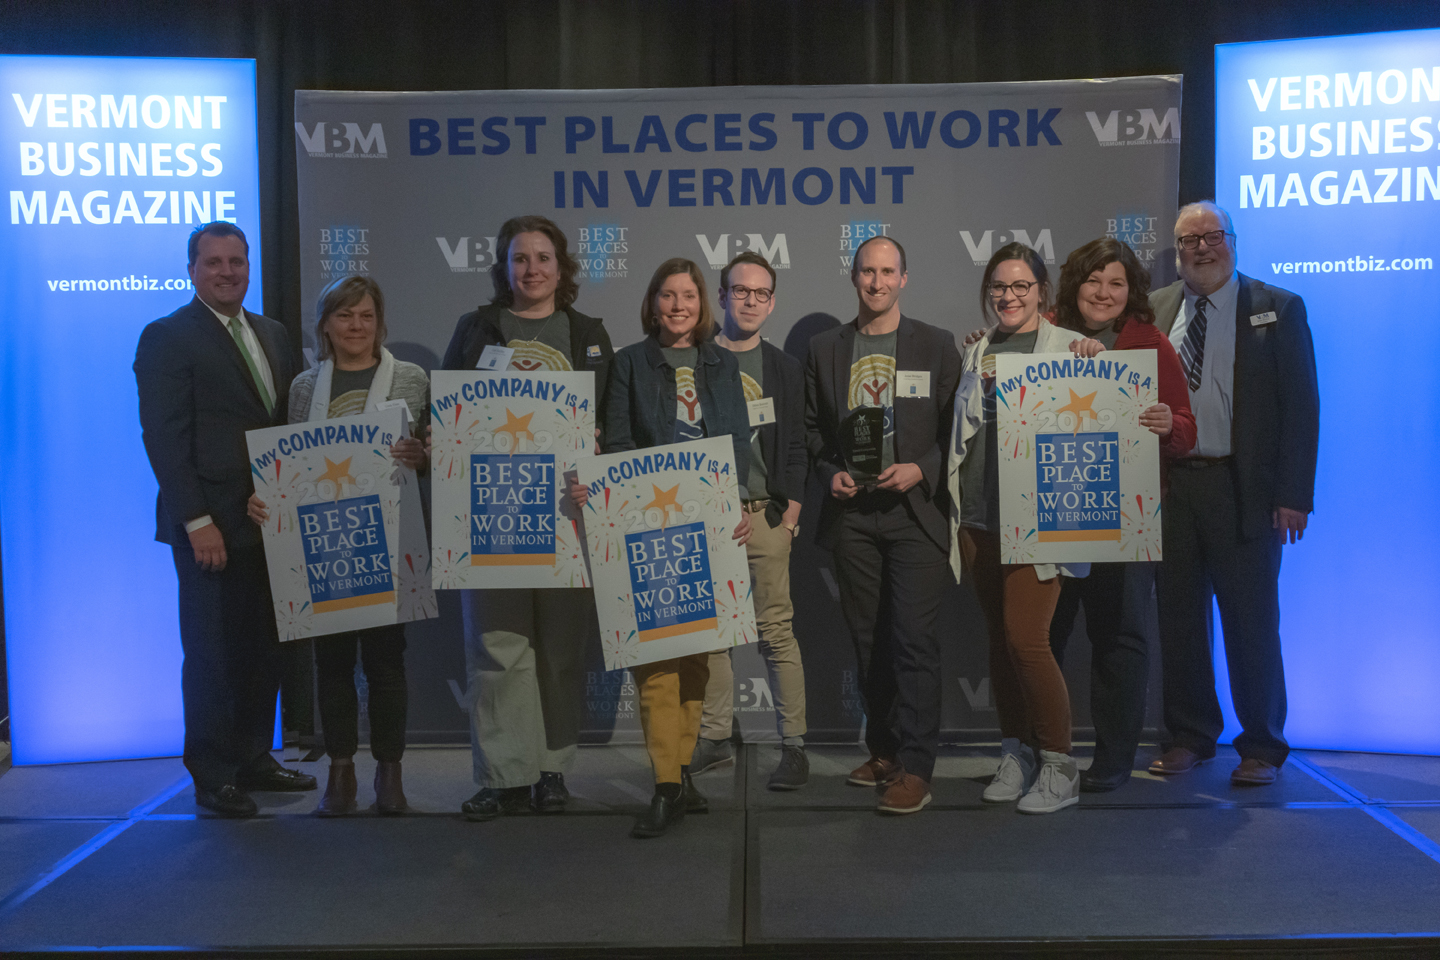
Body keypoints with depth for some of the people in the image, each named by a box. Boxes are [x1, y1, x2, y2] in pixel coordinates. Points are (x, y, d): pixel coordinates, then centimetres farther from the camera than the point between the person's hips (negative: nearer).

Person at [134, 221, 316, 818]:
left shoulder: (272, 335, 15)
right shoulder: (167, 338, -5)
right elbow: (164, 438, -11)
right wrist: (198, 522, -17)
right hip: (211, 526, -6)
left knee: (263, 647, 13)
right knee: (212, 652, 2)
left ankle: (254, 759, 26)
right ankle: (212, 776, 13)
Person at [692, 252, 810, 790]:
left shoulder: (784, 368, 12)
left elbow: (795, 448, 10)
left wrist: (790, 513, 0)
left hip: (764, 514, 0)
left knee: (776, 630, -4)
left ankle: (793, 745, 2)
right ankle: (715, 740, 14)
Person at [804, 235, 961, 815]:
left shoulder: (936, 346, 4)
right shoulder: (825, 349, 11)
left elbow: (956, 426, 3)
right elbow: (811, 427, 15)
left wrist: (920, 470, -12)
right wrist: (830, 473, -2)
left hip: (915, 511, -3)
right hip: (852, 512, 3)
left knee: (913, 639, -8)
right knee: (868, 638, 10)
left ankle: (914, 768, -3)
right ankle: (882, 750, 23)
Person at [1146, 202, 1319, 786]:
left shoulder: (1277, 309, 2)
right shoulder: (1153, 311, 11)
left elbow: (1300, 405, -2)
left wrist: (1294, 495, -9)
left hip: (1242, 488, -3)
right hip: (1170, 485, 3)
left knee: (1251, 621, 3)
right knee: (1179, 617, 10)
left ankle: (1262, 748, 18)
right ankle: (1190, 736, 25)